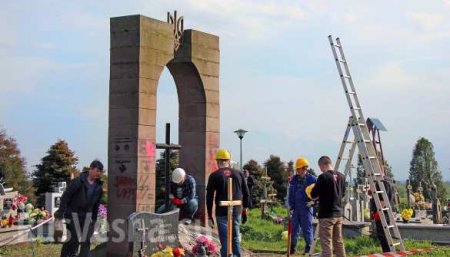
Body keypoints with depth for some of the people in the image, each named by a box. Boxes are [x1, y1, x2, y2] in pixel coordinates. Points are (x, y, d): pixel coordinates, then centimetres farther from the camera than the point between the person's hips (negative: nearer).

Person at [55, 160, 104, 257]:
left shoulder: (99, 186, 3)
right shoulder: (77, 181, -14)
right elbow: (65, 196, -12)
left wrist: (94, 218, 13)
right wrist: (61, 212, -14)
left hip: (87, 215, 5)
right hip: (73, 213, -5)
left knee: (86, 240, 2)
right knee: (73, 239, -2)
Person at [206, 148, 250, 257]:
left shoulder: (214, 176, -3)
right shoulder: (239, 174, 7)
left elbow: (209, 197, -3)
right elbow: (246, 194, 9)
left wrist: (209, 216, 2)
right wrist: (244, 211, 17)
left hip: (222, 213, -3)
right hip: (237, 212, 3)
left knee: (225, 240, 1)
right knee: (236, 238, 16)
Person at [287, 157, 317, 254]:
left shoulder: (312, 179, -5)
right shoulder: (294, 179, 8)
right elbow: (291, 194, 11)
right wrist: (291, 207, 5)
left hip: (306, 207, -4)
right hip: (295, 208, 4)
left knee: (307, 228, 1)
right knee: (294, 228, 8)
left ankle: (308, 247, 11)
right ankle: (292, 247, 15)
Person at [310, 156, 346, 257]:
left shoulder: (323, 177, -15)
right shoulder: (340, 176, 7)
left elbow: (313, 194, -11)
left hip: (326, 215, -7)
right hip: (338, 214, 7)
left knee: (326, 244, -6)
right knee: (338, 242, 15)